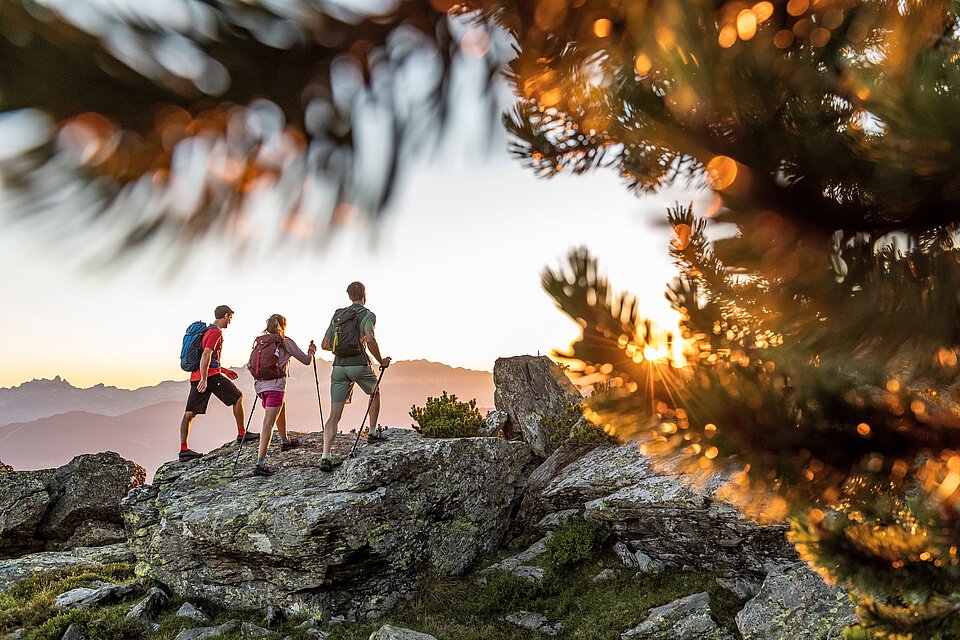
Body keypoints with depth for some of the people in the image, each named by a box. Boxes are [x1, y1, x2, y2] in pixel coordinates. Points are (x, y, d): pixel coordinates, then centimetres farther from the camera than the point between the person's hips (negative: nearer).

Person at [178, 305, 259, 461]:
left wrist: (223, 370, 31)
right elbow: (206, 355, -20)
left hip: (196, 376, 9)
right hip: (211, 375, -9)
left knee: (189, 413, 3)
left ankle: (183, 450, 2)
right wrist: (204, 379, -25)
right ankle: (241, 434, 9)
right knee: (238, 397, 5)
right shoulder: (216, 332, -8)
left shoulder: (206, 331, 23)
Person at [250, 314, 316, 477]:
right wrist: (311, 350, 29)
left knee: (281, 409, 31)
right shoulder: (286, 342, 3)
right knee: (268, 423, -12)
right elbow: (306, 360, 9)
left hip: (260, 384, 6)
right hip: (275, 385, -6)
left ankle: (285, 441, 51)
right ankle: (260, 463, -20)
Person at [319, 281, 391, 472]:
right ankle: (373, 433, 29)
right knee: (375, 393, 28)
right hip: (359, 365, -4)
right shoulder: (368, 315, -2)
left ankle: (326, 456, -11)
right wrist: (381, 361, -9)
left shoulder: (337, 315, 16)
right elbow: (370, 339, -21)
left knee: (334, 415, 0)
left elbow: (324, 345, 17)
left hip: (338, 367, 4)